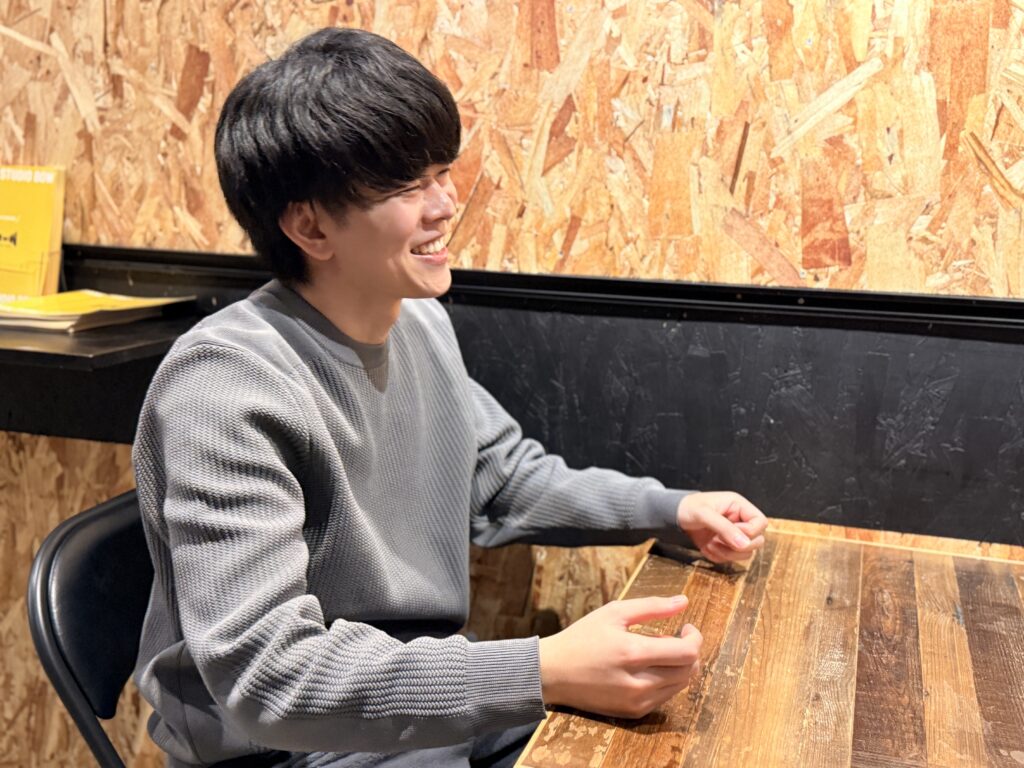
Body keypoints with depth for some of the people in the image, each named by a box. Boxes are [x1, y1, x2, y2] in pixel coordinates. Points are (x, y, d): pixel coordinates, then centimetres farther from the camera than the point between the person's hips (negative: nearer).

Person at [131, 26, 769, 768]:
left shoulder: (422, 323, 0)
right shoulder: (226, 385, -25)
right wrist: (544, 673, -35)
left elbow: (507, 477, 14)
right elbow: (264, 676, -29)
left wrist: (671, 510, 1)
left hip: (434, 699, 7)